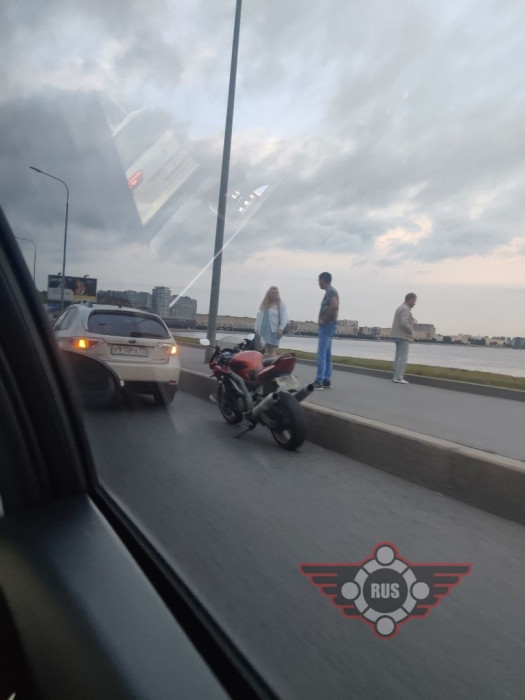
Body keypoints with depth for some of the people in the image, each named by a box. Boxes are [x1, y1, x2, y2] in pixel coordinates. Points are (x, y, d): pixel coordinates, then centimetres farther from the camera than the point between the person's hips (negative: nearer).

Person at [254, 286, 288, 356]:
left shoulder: (280, 305, 1)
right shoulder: (264, 304, 16)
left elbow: (284, 318, -7)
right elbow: (259, 317, 17)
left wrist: (280, 329, -18)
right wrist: (256, 328, 11)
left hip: (274, 330, -5)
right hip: (263, 330, 5)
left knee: (271, 350, -8)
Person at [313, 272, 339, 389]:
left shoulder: (330, 291, -10)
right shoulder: (330, 291, 20)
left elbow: (334, 306, -26)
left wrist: (323, 319, -18)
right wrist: (323, 319, 8)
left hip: (327, 325, -10)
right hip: (327, 326, 10)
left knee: (321, 354, -12)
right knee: (327, 355, 10)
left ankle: (319, 381, -12)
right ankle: (327, 381, 13)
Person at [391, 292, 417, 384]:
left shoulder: (400, 308, 16)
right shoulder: (405, 309, -14)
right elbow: (404, 323, -26)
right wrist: (411, 332, -13)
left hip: (397, 336, 10)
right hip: (403, 336, -10)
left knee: (398, 357, 12)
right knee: (403, 358, -8)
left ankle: (396, 376, 16)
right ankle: (399, 378, -8)